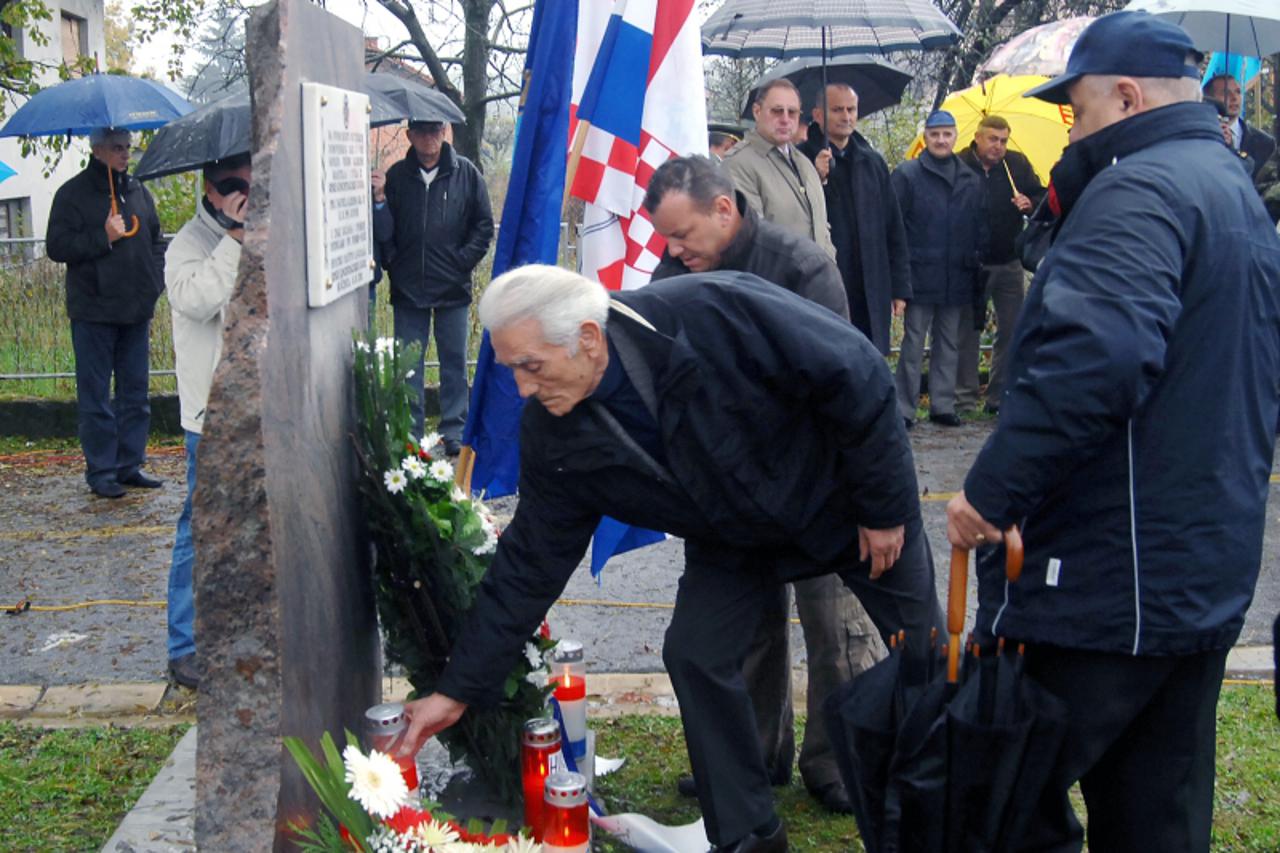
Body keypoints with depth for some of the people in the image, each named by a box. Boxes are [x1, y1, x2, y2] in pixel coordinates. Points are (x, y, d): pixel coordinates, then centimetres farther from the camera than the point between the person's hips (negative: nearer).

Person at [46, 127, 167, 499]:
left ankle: (130, 465, 18)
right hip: (93, 311, -5)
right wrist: (104, 238, -17)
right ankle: (100, 472, 6)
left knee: (135, 391, 9)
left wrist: (155, 280, 9)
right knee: (96, 395, 0)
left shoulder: (137, 190, 12)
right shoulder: (73, 193, -4)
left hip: (136, 310, 5)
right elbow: (56, 246, -10)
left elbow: (156, 238, 22)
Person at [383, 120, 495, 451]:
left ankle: (454, 431, 14)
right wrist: (393, 263, -7)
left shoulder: (465, 172, 1)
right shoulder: (396, 176, 3)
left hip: (453, 288, -1)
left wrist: (463, 262, -5)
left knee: (454, 361, 6)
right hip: (407, 288, 1)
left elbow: (484, 225, 2)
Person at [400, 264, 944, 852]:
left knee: (925, 654, 7)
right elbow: (529, 565, -12)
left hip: (843, 493, -3)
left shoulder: (717, 313, -38)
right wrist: (457, 690, -13)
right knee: (694, 655, -10)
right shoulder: (553, 437, -21)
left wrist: (884, 507, -20)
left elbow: (856, 374, -28)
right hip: (732, 539, 3)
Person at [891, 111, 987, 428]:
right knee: (913, 344, -2)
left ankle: (943, 405, 18)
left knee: (948, 344, 10)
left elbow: (981, 231, 13)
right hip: (920, 277, -4)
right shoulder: (907, 175, -3)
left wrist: (976, 262, 3)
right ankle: (904, 409, 3)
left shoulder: (971, 181, 10)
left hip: (957, 280, 4)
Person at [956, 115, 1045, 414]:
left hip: (1009, 263, 4)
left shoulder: (1018, 164, 4)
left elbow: (1042, 197, 10)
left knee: (1011, 330, 6)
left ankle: (1001, 396, 16)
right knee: (967, 330, 3)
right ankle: (964, 397, 10)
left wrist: (1030, 204, -13)